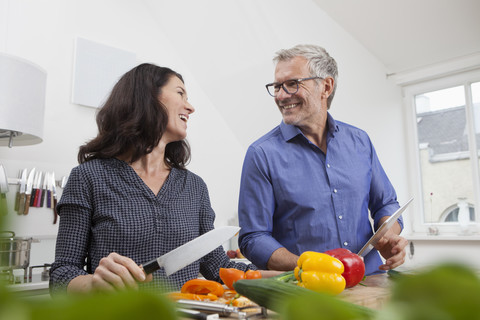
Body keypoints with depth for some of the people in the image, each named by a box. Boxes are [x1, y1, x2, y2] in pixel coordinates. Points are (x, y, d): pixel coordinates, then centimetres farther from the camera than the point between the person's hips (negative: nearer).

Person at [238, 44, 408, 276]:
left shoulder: (359, 141, 9)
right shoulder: (262, 154, -6)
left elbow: (385, 203, 18)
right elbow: (253, 239, -7)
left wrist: (390, 236, -2)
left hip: (369, 281, 4)